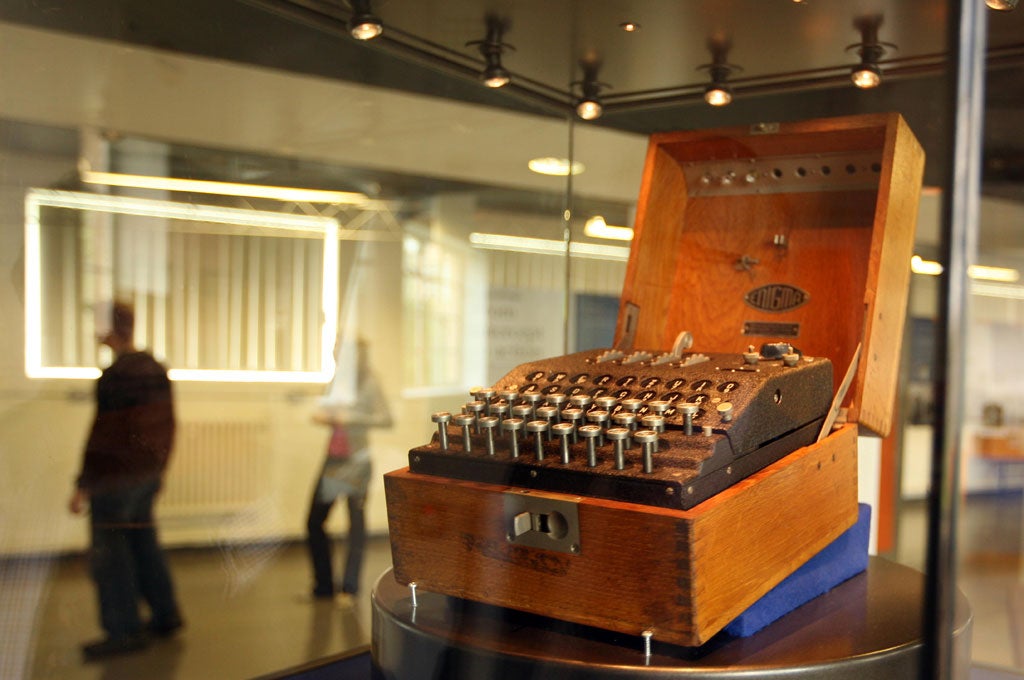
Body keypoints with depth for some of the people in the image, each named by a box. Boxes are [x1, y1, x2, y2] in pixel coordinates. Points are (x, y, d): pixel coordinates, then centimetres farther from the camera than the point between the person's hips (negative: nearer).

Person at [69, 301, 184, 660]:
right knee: (143, 540, 18)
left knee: (109, 550, 1)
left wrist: (84, 484, -15)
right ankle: (165, 614, 24)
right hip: (149, 473, 9)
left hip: (115, 475, -9)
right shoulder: (158, 370, 8)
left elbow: (104, 434, -20)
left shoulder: (114, 377, -19)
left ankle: (124, 630, 7)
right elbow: (167, 424, 15)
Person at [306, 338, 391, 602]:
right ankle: (324, 586, 20)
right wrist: (322, 417, 1)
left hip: (355, 461, -7)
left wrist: (352, 418, -21)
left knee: (356, 525, -2)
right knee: (314, 522, 7)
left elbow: (386, 418, -15)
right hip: (333, 459, 7)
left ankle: (349, 588, 7)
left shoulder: (367, 382, -6)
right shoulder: (337, 380, 12)